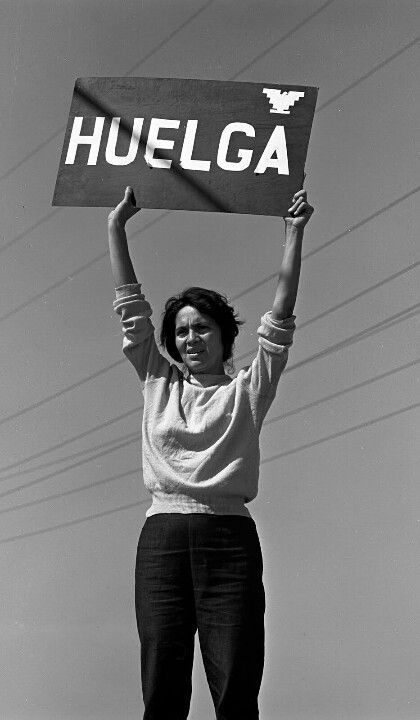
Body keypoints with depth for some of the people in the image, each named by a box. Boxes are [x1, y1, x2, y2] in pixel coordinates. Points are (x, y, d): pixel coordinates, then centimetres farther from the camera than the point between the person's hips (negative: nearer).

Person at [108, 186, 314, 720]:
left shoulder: (246, 391, 12)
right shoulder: (158, 384, 17)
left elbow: (281, 316, 6)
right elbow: (130, 305, 16)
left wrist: (294, 234, 4)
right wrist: (116, 225, 15)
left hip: (229, 539, -2)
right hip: (162, 536, 2)